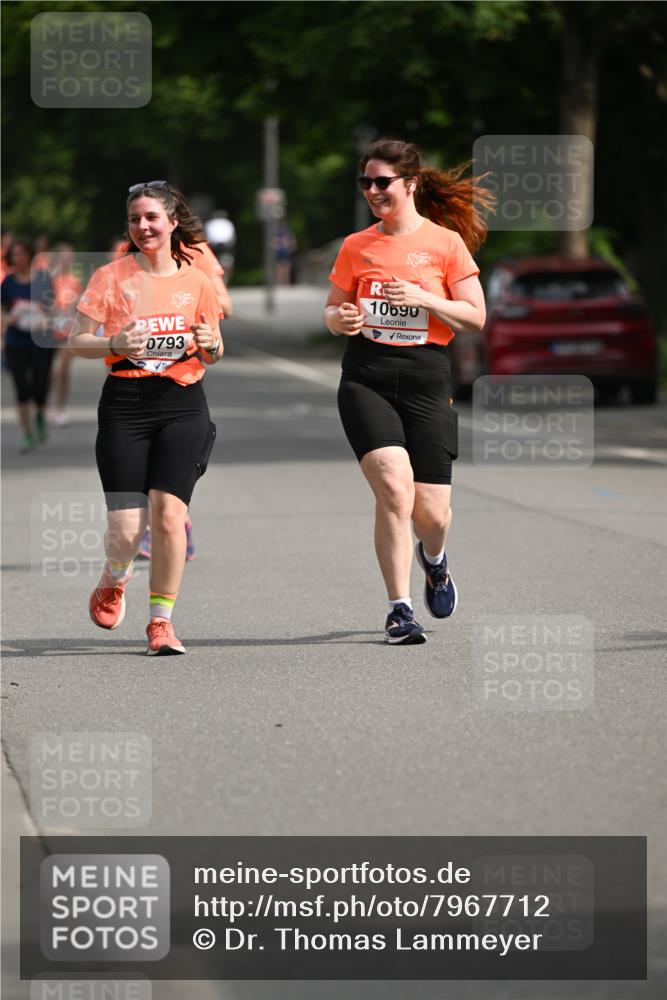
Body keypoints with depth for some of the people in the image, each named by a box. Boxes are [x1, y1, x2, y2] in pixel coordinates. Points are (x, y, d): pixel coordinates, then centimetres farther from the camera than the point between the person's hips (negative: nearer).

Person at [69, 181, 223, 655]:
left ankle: (161, 620, 0)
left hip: (182, 403, 1)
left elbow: (213, 354, 18)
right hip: (125, 403, -1)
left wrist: (209, 344, -5)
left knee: (168, 512, -15)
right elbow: (77, 340, 2)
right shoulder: (112, 277, 3)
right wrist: (115, 344, -16)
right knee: (126, 529, -8)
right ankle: (115, 580, 28)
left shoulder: (196, 281, 8)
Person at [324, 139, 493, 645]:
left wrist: (422, 298, -14)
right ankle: (400, 609, -12)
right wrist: (340, 319, -6)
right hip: (367, 378, 0)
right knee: (395, 488, -20)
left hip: (427, 379, 0)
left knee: (431, 511, 1)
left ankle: (433, 559, 39)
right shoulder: (356, 247, 9)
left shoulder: (446, 242, 2)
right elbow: (332, 310, 18)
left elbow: (476, 316, 0)